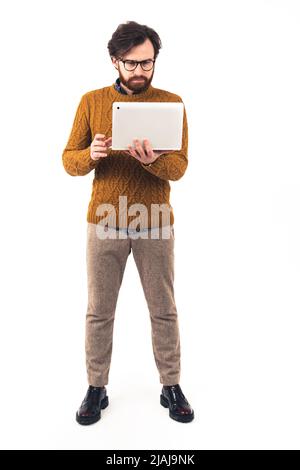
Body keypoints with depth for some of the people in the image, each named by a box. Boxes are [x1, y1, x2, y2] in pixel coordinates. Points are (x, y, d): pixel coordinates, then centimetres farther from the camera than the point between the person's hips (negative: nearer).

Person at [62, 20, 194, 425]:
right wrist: (91, 155, -21)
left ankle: (172, 386, 27)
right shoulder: (92, 101, 4)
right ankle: (96, 388, 27)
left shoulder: (171, 102, 1)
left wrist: (153, 161, -28)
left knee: (164, 309, 9)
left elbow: (179, 166, -6)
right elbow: (69, 160, 2)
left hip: (155, 224, 0)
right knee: (99, 311, 8)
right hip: (104, 223, 1)